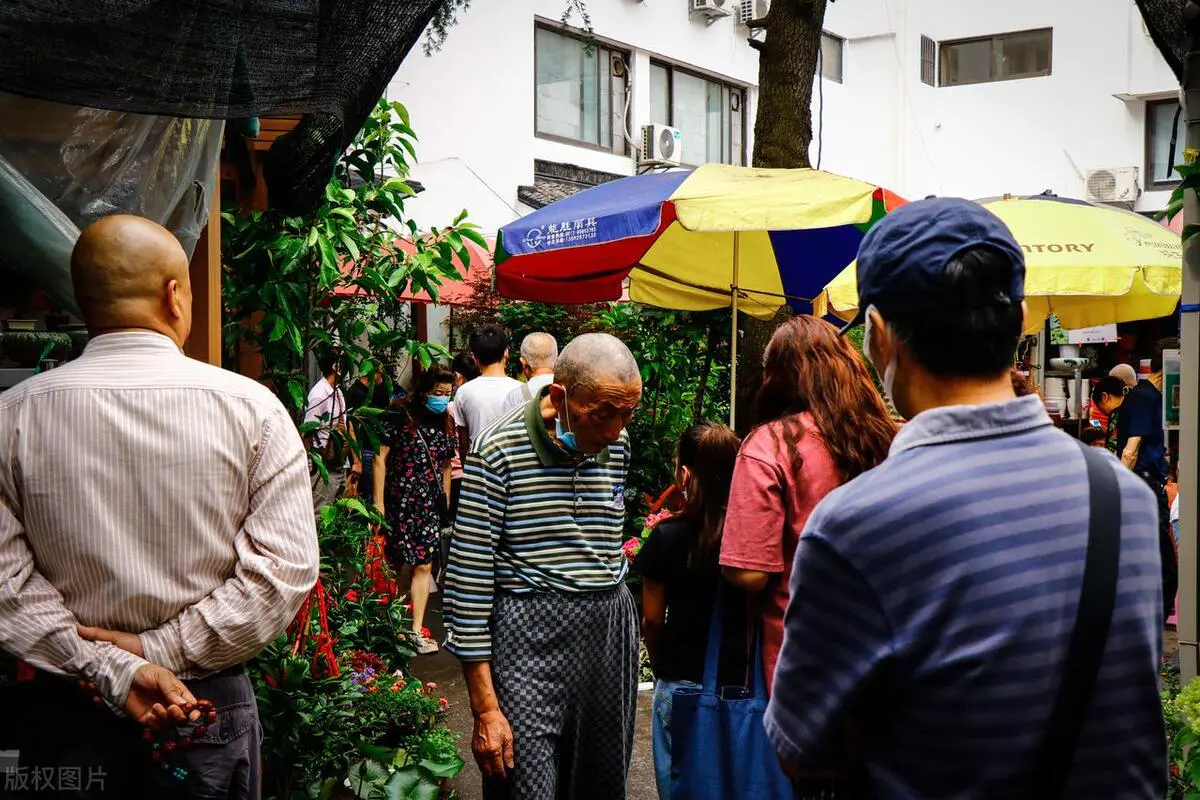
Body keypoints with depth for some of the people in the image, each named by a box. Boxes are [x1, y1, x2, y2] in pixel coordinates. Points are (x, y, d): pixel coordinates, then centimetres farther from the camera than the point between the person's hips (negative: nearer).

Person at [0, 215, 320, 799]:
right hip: (210, 705, -1)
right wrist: (161, 650, -13)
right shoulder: (250, 407, -10)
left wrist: (110, 668, -12)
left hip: (61, 706, 1)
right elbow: (286, 567, -15)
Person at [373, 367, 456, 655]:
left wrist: (446, 503, 17)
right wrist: (378, 502, -11)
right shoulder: (402, 417, -6)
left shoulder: (445, 424, 10)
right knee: (392, 565, 5)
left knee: (423, 566, 1)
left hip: (430, 504, 4)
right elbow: (380, 458, -8)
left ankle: (416, 631, 5)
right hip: (399, 502, -4)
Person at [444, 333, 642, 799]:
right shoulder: (499, 450, -12)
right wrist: (485, 708, -13)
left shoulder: (617, 446, 5)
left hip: (610, 633, 5)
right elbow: (467, 581, -12)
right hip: (528, 639, -5)